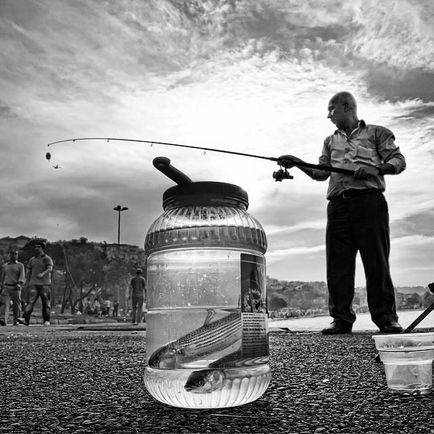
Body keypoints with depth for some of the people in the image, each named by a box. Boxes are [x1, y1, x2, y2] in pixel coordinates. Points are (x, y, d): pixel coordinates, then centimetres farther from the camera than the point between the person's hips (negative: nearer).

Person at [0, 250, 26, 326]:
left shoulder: (20, 265, 7)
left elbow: (22, 276, -4)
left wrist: (19, 284, -22)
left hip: (16, 288, -2)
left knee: (16, 305, 1)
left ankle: (16, 321, 13)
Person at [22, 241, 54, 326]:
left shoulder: (47, 258, 2)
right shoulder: (32, 259, 16)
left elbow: (50, 269, -15)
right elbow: (28, 271, 21)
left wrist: (42, 274, -33)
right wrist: (29, 282, 14)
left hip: (45, 284, -3)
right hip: (33, 284, 3)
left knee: (46, 303, -1)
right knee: (31, 301, -12)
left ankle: (46, 320, 7)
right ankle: (26, 319, -23)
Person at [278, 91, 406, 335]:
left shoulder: (377, 132, 15)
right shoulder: (330, 141, 27)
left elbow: (399, 160, 6)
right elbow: (322, 172, 18)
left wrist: (377, 169, -12)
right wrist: (298, 164, 5)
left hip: (369, 199, -4)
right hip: (338, 204, 4)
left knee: (377, 261, -7)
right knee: (338, 263, -3)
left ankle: (386, 317, -1)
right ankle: (342, 319, 1)